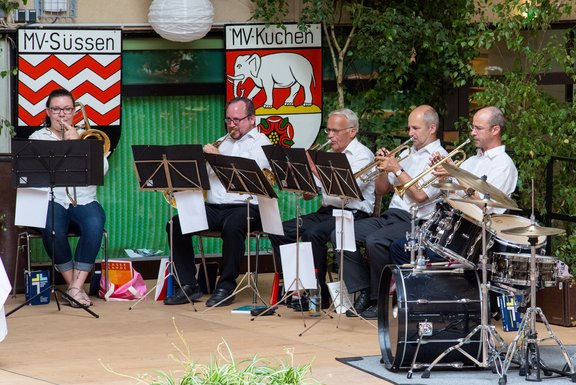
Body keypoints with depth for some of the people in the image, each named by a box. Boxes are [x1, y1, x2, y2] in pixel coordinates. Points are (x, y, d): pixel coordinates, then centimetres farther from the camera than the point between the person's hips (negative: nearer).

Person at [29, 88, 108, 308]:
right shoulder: (38, 138, 13)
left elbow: (102, 169, 1)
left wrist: (78, 144, -5)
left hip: (84, 201, 2)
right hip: (51, 201, -1)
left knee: (94, 225, -33)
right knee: (52, 230, -36)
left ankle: (76, 286, -28)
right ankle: (72, 283, -16)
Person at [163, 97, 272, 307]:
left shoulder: (260, 143, 6)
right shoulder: (221, 143, 25)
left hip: (246, 206, -6)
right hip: (213, 208, 6)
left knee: (232, 226, -39)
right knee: (176, 224, -17)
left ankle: (226, 287, -26)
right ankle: (188, 285, -13)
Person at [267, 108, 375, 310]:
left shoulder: (362, 156, -7)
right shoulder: (330, 154, 18)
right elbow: (309, 194, 18)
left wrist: (316, 170, -21)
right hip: (326, 211, 9)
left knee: (313, 233, -33)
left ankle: (319, 295, -23)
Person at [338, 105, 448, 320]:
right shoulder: (407, 154, 22)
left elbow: (420, 195, -17)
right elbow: (381, 190, 23)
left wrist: (398, 169, -11)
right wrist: (384, 169, 4)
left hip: (414, 222, -8)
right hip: (390, 216, 9)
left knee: (375, 241, -34)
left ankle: (379, 301, -16)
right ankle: (364, 293, -8)